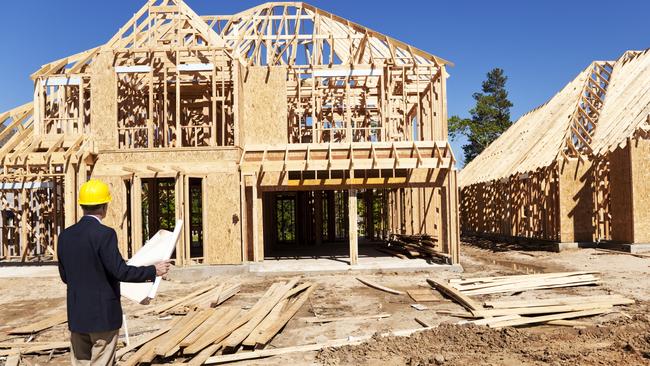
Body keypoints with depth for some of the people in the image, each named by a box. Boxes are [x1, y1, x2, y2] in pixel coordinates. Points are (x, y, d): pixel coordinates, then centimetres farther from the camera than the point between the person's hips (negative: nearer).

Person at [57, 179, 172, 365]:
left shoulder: (65, 235, 4)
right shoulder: (104, 234, -17)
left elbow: (65, 276, 12)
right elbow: (121, 271, -19)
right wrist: (154, 271, -9)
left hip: (76, 316, 7)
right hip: (103, 316, -6)